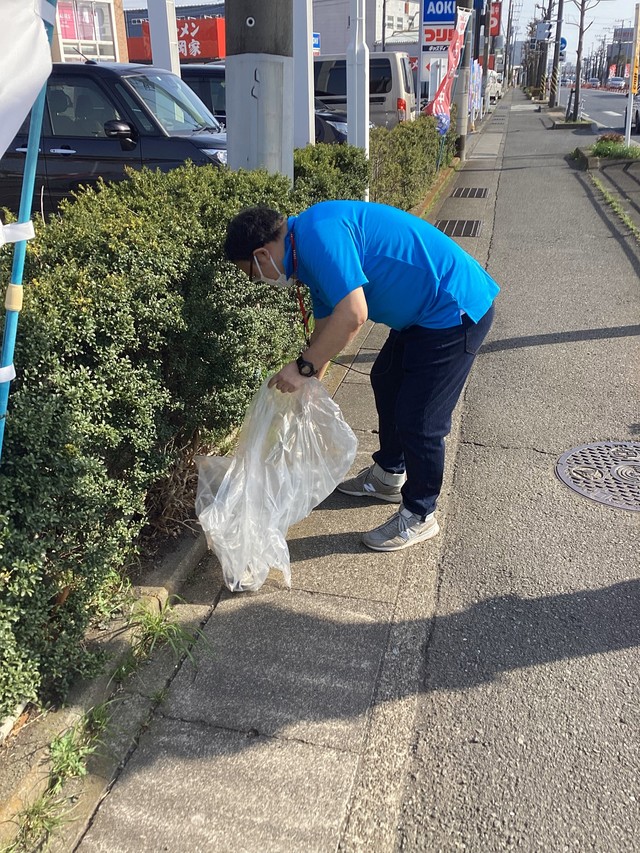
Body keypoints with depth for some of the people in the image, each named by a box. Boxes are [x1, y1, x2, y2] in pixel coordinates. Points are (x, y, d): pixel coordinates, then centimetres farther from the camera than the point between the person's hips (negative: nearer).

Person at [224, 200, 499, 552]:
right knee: (387, 381, 24)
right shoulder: (308, 253, 10)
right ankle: (389, 475, 43)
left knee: (419, 420, -3)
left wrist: (303, 367, -19)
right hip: (425, 309, 11)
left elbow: (352, 315, -31)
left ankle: (419, 516, 18)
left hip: (454, 311, -11)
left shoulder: (317, 233, -23)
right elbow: (326, 324, 18)